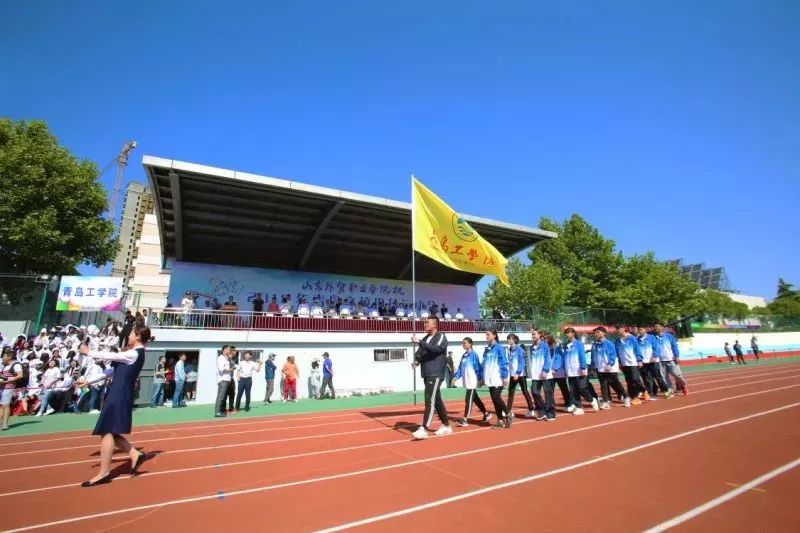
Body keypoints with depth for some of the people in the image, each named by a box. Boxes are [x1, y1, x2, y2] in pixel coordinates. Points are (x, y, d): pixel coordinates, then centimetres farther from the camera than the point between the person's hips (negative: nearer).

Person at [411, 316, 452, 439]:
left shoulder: (441, 337, -7)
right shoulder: (425, 338, 15)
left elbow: (436, 348, -25)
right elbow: (419, 353, 12)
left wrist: (418, 342, -28)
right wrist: (416, 361, -10)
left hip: (436, 374, -8)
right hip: (427, 374, 8)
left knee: (430, 400, -12)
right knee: (436, 400, 14)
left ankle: (424, 429, -12)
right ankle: (446, 425, 26)